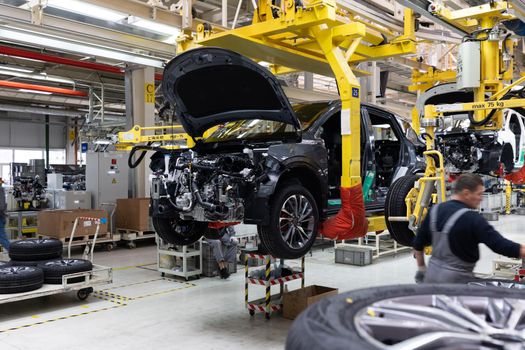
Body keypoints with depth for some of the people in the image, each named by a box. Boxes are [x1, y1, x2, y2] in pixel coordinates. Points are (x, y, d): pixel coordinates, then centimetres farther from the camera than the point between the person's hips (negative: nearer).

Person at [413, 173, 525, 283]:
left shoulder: (435, 210, 2)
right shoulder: (473, 219, -17)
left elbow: (418, 244, 9)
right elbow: (501, 245, -20)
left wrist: (421, 268, 19)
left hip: (432, 275, 6)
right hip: (457, 279, -6)